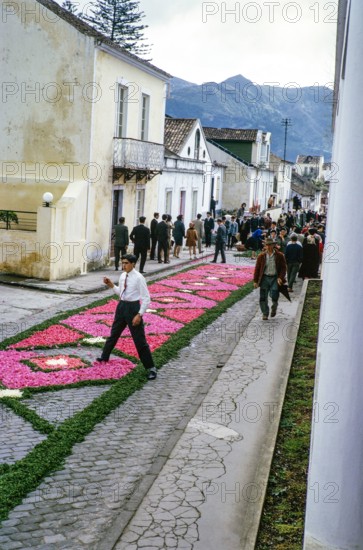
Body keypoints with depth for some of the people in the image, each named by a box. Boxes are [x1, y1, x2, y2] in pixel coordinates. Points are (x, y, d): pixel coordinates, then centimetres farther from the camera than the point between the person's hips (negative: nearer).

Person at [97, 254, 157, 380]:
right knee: (114, 333, 23)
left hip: (133, 307, -7)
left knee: (139, 339, -4)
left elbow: (146, 298, -17)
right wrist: (112, 285, 3)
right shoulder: (122, 276, 4)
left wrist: (139, 315, -21)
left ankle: (150, 368, 6)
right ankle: (104, 357, 44)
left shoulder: (138, 278, -17)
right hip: (122, 305, 7)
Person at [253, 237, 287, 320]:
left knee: (274, 296, -8)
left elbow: (283, 268, 2)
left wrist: (280, 278, -12)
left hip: (275, 278, -1)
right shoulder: (261, 256, 3)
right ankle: (265, 313, 15)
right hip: (265, 278, 1)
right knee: (263, 297, 1)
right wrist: (255, 281, 1)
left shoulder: (279, 256, 0)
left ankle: (274, 308, 25)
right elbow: (257, 269, 5)